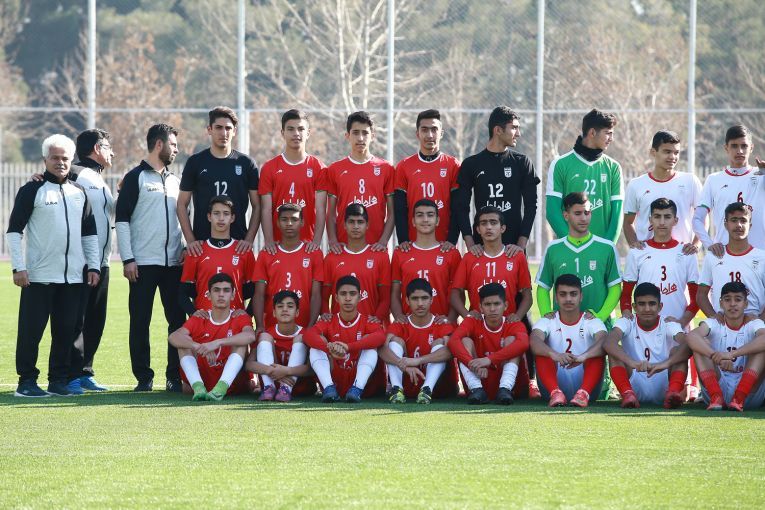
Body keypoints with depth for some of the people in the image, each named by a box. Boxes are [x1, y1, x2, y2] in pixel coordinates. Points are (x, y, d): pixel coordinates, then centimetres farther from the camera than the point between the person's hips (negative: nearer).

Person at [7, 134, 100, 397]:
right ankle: (27, 381, 2)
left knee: (66, 330, 5)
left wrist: (93, 266, 10)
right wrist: (18, 267, -11)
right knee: (31, 329, -4)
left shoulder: (79, 192, 14)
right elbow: (14, 230, -3)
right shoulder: (32, 190, -1)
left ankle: (58, 381, 13)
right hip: (39, 275, -4)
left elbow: (90, 232, 20)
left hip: (73, 276, 5)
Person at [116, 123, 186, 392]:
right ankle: (144, 377, 2)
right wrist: (127, 259, -11)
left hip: (174, 262, 5)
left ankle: (175, 377, 6)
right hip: (143, 263, -5)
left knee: (178, 320, 1)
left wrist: (187, 248, 10)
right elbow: (122, 219, -4)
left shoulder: (175, 181, 17)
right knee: (140, 322, -3)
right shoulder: (136, 178, 0)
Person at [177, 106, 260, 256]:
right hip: (202, 243, 0)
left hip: (238, 244, 0)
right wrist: (190, 240, -3)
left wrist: (249, 239, -4)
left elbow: (257, 206, 8)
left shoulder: (246, 163, 7)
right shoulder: (195, 162, 7)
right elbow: (182, 204, 8)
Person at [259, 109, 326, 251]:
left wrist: (316, 241, -12)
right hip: (278, 243, 0)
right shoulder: (269, 168, 6)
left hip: (308, 244, 0)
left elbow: (320, 209, -1)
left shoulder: (318, 167, 4)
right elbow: (266, 209, 1)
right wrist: (269, 241, -11)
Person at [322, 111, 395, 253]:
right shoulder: (334, 170, 8)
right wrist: (333, 241, -8)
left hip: (375, 247, 0)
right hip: (343, 246, 0)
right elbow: (331, 213, 7)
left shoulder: (386, 169, 6)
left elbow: (392, 212, 6)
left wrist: (383, 241, -7)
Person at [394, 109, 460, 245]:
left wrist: (452, 240, -11)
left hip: (444, 244, -1)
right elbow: (400, 208, 4)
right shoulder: (404, 166, 7)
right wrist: (403, 240, -8)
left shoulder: (453, 166, 4)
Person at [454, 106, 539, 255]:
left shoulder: (522, 163, 7)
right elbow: (461, 207, 4)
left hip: (513, 247, 0)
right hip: (481, 245, 0)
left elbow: (530, 206, 4)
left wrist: (521, 244, -7)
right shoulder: (471, 164, 6)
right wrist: (470, 243, -8)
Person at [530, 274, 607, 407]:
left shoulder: (592, 322, 4)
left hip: (585, 381, 0)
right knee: (542, 352, -23)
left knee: (598, 352, -24)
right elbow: (534, 341, -19)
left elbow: (604, 342, -20)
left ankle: (584, 393, -43)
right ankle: (555, 392, -42)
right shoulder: (548, 321, 5)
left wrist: (583, 357, -43)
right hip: (556, 382, 0)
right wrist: (554, 354, -42)